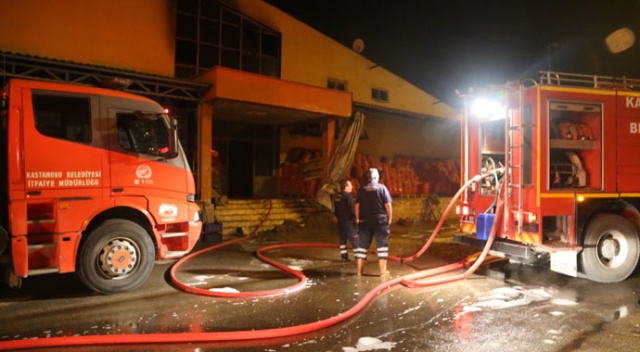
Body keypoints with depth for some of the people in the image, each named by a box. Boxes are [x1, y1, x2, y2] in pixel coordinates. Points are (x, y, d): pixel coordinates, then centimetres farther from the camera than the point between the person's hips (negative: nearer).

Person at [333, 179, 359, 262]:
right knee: (354, 239, -2)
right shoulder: (348, 196, -15)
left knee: (342, 239, 12)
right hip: (349, 221, -7)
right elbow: (352, 209, -18)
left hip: (340, 221, 8)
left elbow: (335, 210, 14)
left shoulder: (336, 197, 9)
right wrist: (356, 217, -5)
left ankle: (344, 257, 14)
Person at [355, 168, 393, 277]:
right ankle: (383, 270, 4)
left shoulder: (361, 189, 5)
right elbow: (388, 205, -6)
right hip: (380, 221, -2)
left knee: (362, 245, 7)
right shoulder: (382, 188, -2)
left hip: (364, 221, 3)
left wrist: (358, 219, 14)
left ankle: (360, 270, 10)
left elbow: (357, 206, 4)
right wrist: (390, 218, 4)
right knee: (382, 245, 4)